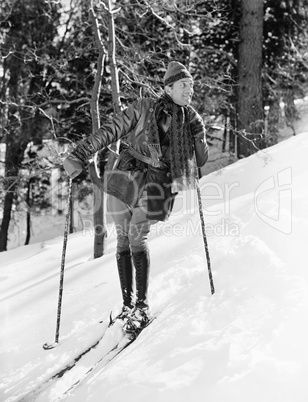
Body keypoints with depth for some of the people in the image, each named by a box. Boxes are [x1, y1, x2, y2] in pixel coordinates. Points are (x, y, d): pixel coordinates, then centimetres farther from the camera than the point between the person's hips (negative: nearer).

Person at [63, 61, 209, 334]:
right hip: (127, 176, 1)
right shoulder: (144, 109, 3)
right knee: (124, 239, 0)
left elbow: (200, 160, 10)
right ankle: (127, 303, 10)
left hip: (158, 183, -1)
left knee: (136, 236, -16)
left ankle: (142, 306, -11)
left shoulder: (192, 121, 10)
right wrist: (80, 156, -5)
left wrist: (198, 134, -7)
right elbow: (110, 131, 1)